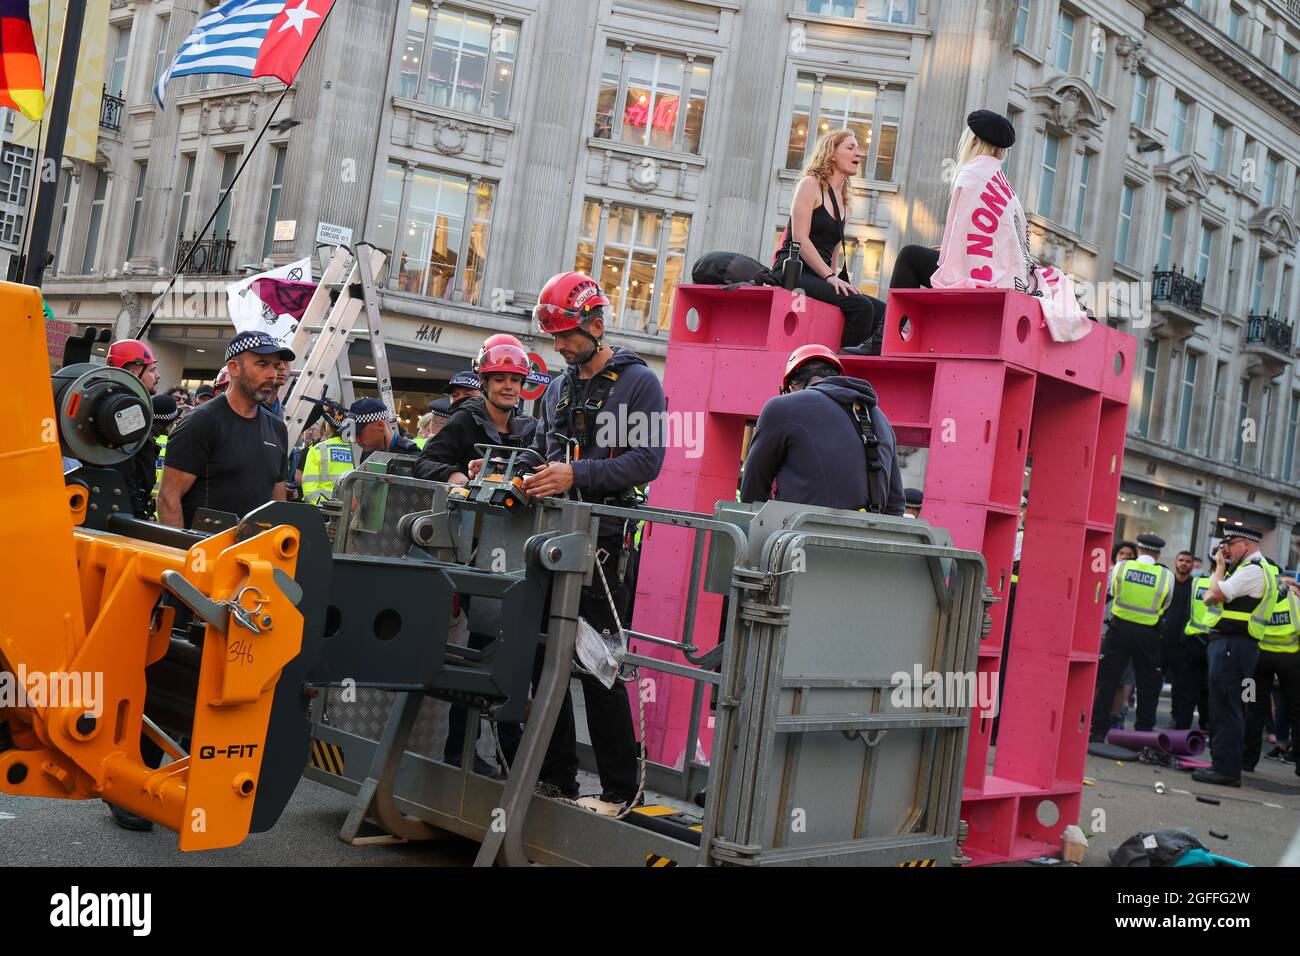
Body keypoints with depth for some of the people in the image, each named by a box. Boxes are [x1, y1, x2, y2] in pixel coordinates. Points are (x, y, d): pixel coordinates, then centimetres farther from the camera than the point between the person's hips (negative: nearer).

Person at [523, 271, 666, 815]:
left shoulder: (638, 383, -3)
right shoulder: (558, 388, 19)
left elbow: (647, 460, -14)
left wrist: (577, 475, -24)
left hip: (602, 538, -7)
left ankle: (619, 789, 3)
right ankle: (557, 777, 18)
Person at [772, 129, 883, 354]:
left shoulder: (842, 200, 24)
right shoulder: (810, 184, 1)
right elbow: (800, 239, -11)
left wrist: (837, 278, 2)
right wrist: (830, 276, -18)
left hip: (820, 275, 8)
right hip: (794, 271, -8)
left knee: (881, 311, -11)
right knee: (861, 306, -27)